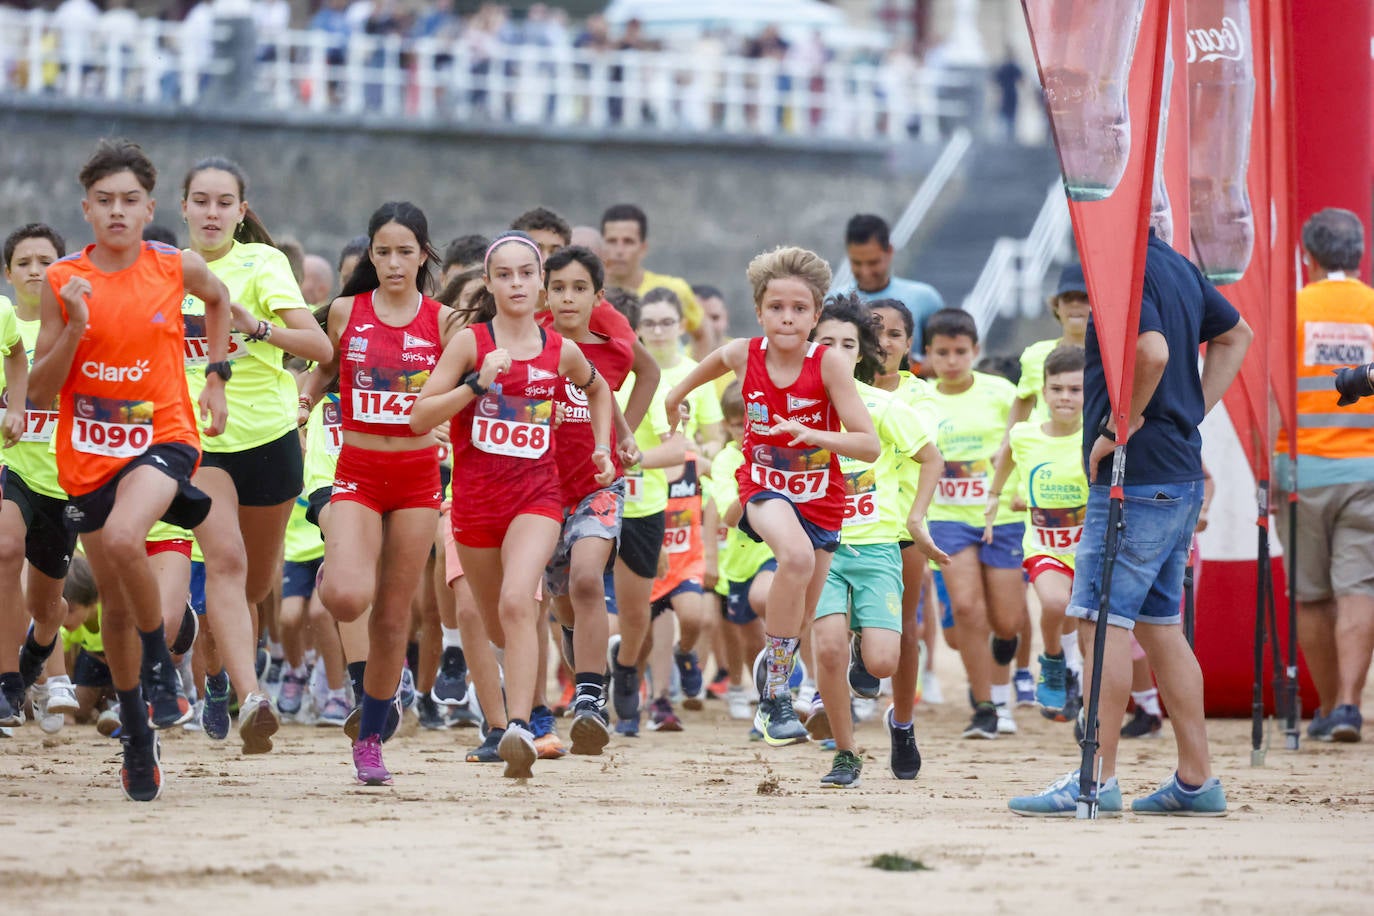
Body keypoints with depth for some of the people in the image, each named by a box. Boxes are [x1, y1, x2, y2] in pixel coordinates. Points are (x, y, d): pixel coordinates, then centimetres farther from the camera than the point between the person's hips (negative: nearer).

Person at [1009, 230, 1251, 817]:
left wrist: (1119, 428, -18)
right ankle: (1196, 782, 14)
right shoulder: (1177, 267, 14)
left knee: (1102, 620, -8)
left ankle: (1098, 780, -9)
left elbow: (1153, 352, -31)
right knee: (1159, 625, 13)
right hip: (1181, 476, 10)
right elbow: (1236, 335, 29)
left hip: (1137, 478, -10)